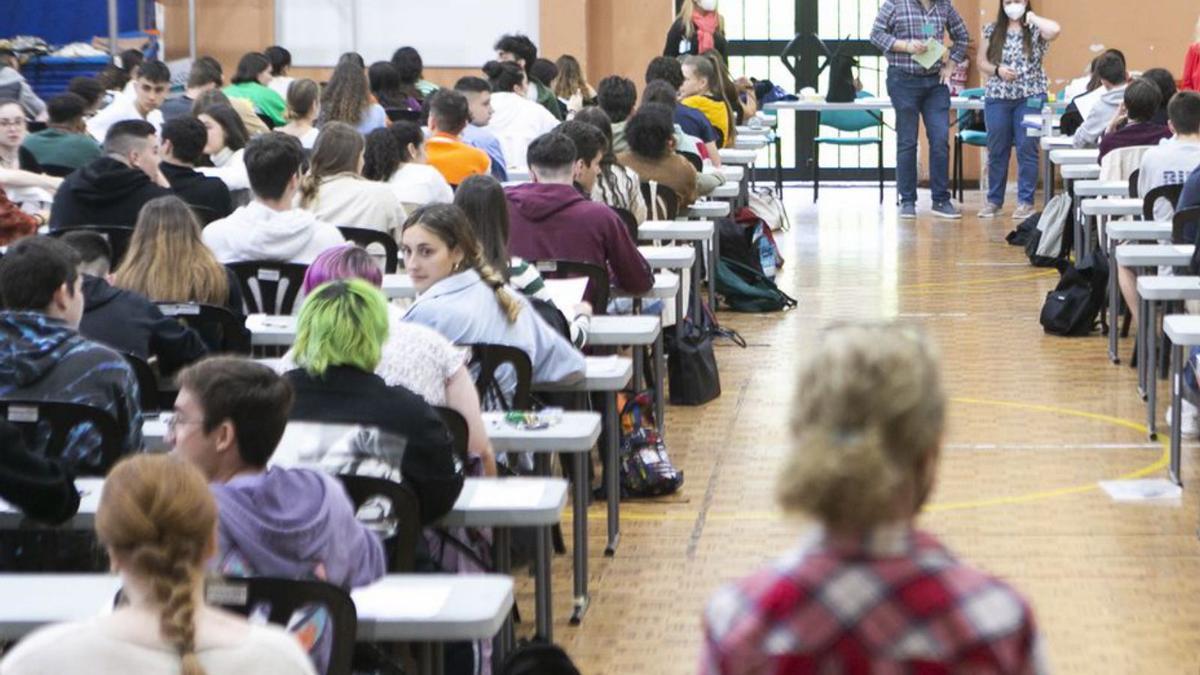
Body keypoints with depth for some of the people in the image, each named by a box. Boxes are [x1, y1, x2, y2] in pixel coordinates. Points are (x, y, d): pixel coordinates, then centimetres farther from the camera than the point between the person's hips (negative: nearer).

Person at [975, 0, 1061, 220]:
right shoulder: (992, 30, 8)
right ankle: (994, 200, 17)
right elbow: (982, 62, 8)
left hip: (1030, 97, -2)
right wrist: (997, 70, -11)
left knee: (1027, 150, -2)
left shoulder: (1035, 29, 0)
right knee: (997, 150, 7)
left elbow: (1055, 30, -23)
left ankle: (1025, 202, 4)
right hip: (997, 97, 3)